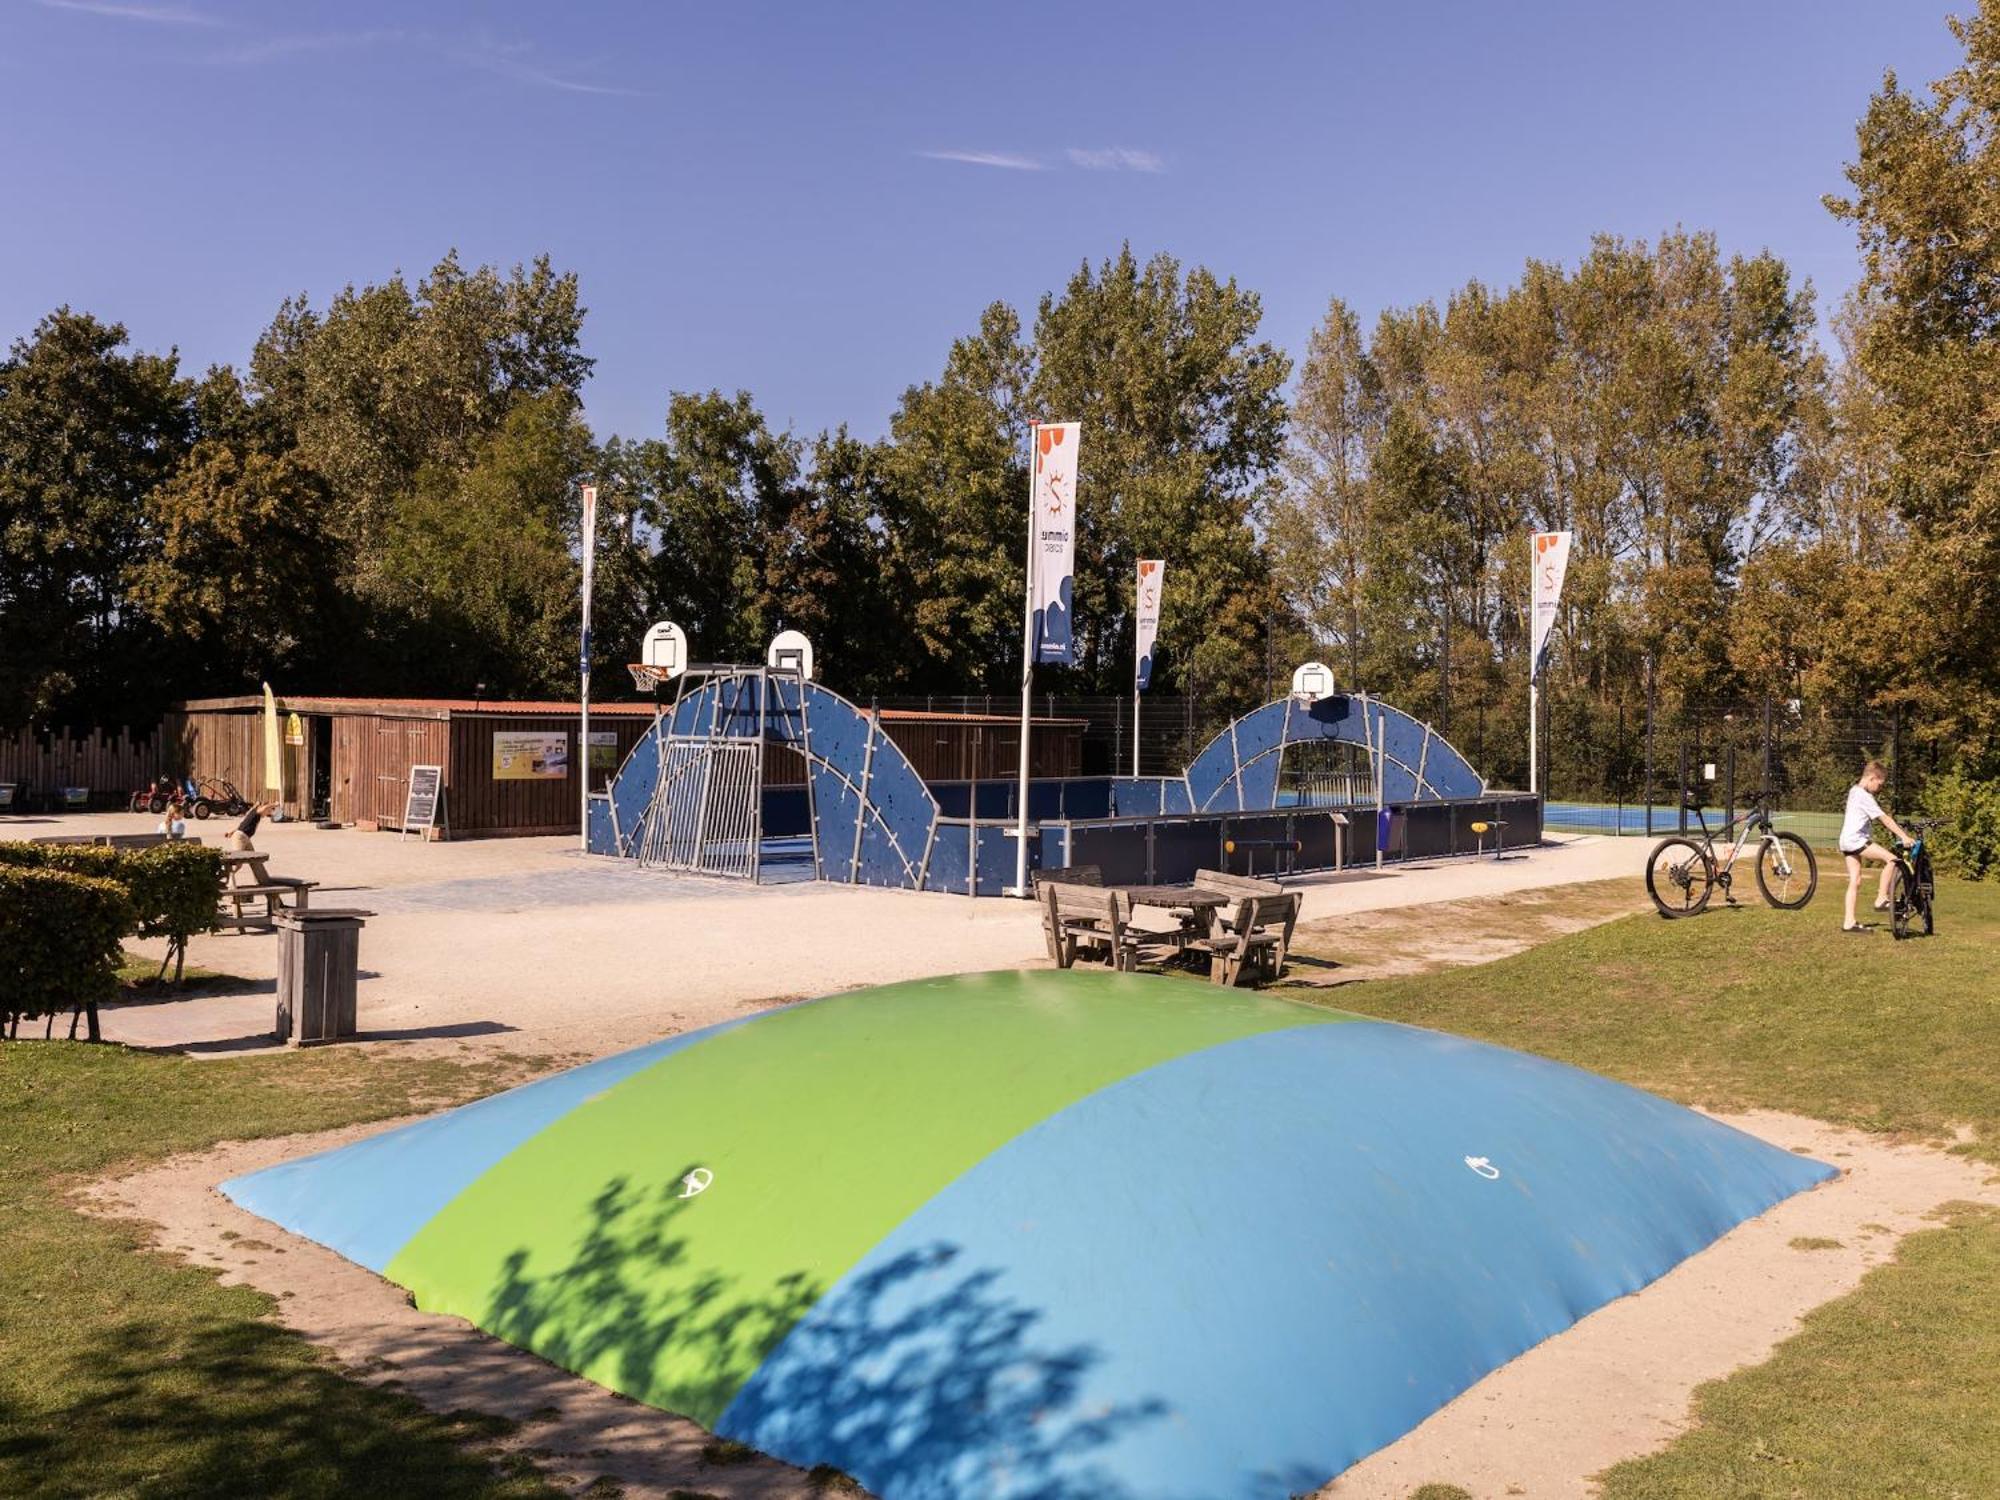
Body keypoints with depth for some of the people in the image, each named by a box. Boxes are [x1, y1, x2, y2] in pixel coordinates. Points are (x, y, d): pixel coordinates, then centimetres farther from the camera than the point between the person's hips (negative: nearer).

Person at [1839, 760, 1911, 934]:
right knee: (1891, 859, -15)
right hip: (1856, 840, -10)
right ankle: (1881, 899, -10)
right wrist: (1904, 836, -20)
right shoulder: (1864, 796, -13)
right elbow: (1884, 818, -18)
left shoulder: (1854, 791, 18)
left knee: (1855, 882, 6)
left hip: (1847, 841, 10)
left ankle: (1849, 922, 3)